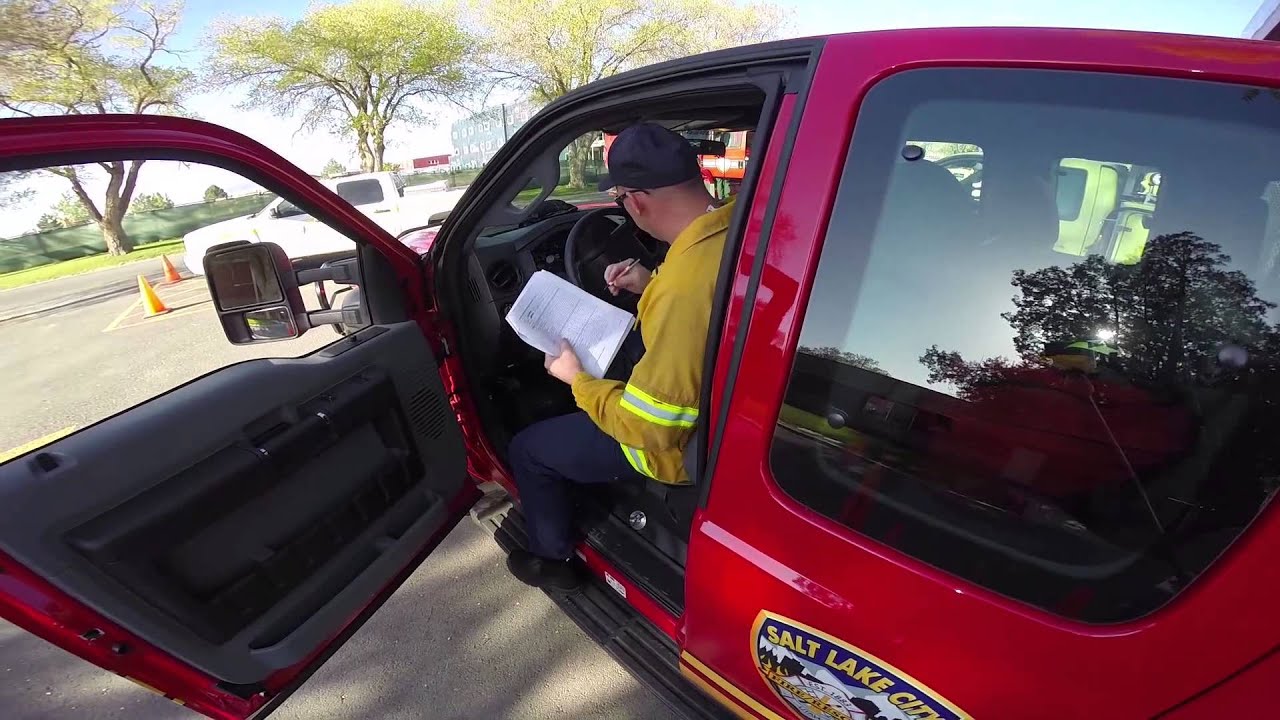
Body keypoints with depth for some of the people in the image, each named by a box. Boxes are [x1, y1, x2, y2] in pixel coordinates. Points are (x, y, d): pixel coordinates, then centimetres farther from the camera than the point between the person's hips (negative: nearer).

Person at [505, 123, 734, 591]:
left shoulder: (684, 287, -38)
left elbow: (651, 429, -30)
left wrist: (578, 381, -15)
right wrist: (652, 287, 1)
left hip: (680, 442, -8)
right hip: (714, 401, 9)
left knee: (527, 449, 7)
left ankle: (555, 561, 32)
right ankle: (578, 495, 47)